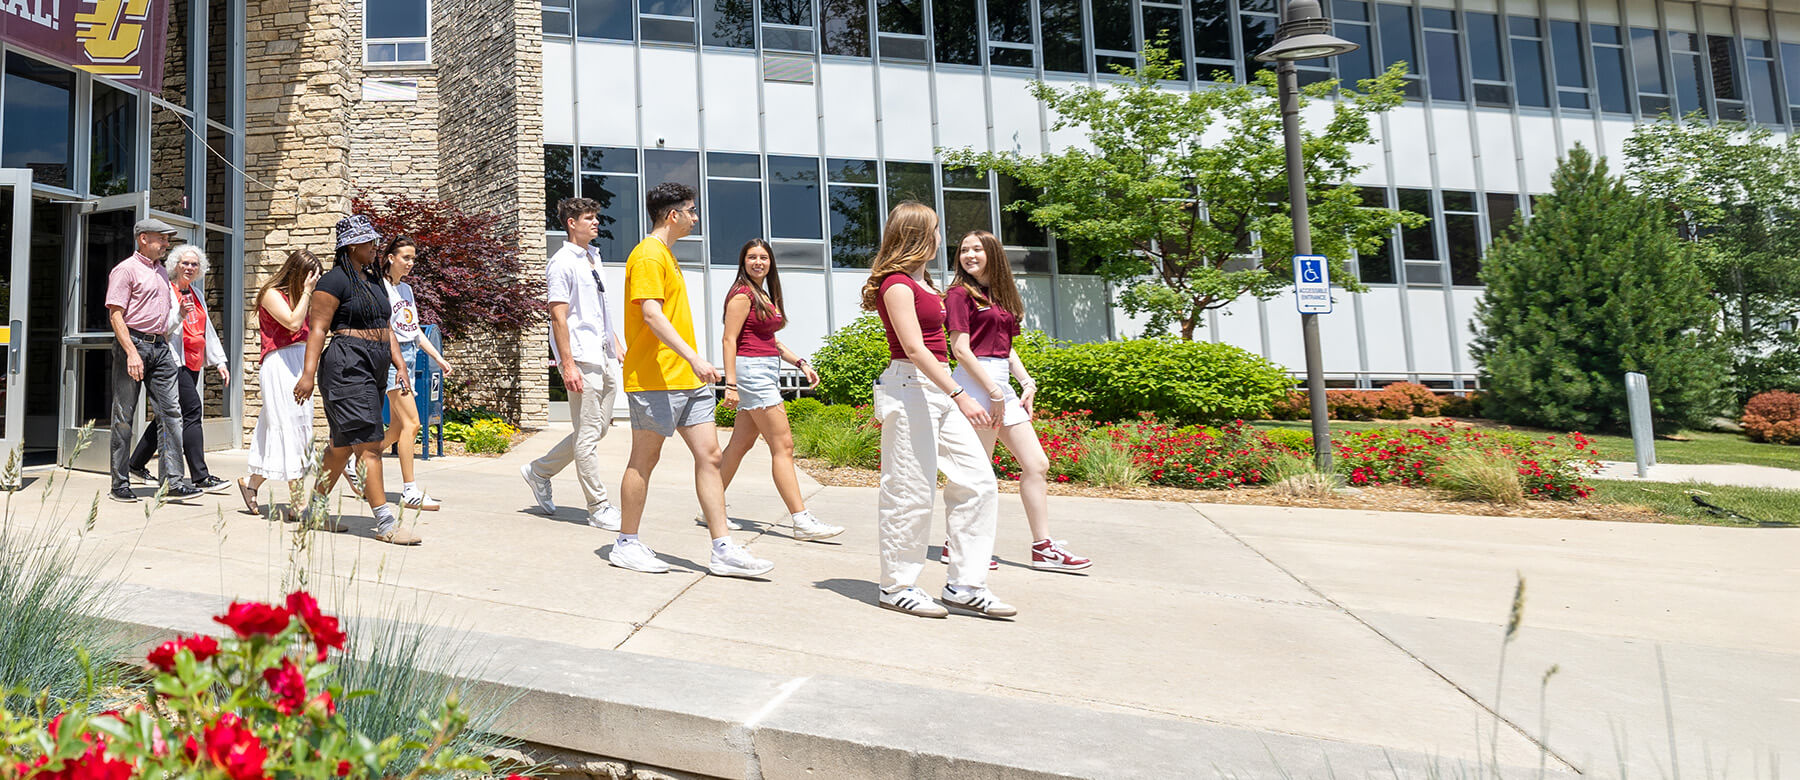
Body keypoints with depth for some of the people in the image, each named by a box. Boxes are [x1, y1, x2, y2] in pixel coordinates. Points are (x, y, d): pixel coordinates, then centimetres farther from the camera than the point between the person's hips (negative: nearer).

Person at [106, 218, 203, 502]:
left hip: (160, 345, 7)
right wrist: (131, 352, -20)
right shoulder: (126, 269, -4)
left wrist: (179, 313, 7)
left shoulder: (161, 272, 20)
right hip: (132, 342, -7)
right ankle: (120, 484, 8)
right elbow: (116, 314, -12)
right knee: (124, 416, 1)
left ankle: (173, 481, -3)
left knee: (171, 412, -2)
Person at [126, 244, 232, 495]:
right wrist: (180, 315, -28)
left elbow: (207, 330, 22)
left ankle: (137, 464, 26)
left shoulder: (196, 293, 18)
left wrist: (219, 361, 19)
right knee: (191, 412, -14)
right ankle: (200, 476, -15)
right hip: (175, 361, -8)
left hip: (193, 364, 8)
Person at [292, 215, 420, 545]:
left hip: (372, 369, 9)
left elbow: (385, 329, 22)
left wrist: (400, 366, 14)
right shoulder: (336, 280, -7)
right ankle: (386, 523, -14)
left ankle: (317, 509, 28)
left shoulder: (374, 280, 20)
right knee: (369, 444, -13)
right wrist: (308, 373, -18)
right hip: (347, 368, -9)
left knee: (344, 444, 15)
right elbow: (318, 328, -12)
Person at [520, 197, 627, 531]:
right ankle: (599, 509, 3)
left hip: (604, 358, 9)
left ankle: (539, 471, 29)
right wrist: (568, 365, -18)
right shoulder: (563, 262, -8)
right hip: (582, 359, -9)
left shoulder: (593, 258, 19)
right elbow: (559, 316, -13)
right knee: (588, 434, -3)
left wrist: (617, 346, 19)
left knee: (600, 428, 13)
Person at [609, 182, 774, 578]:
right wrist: (694, 357, -29)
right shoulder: (648, 256, -10)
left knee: (709, 455, 3)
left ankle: (723, 550, 4)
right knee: (644, 459, 1)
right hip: (654, 379, -10)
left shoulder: (665, 254, 21)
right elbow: (652, 314, -21)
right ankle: (626, 545, 15)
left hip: (686, 379, 10)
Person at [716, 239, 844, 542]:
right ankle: (802, 521, -10)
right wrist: (730, 384, -20)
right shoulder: (742, 295, -10)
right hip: (751, 370, -10)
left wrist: (801, 363, 14)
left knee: (741, 443, 13)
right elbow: (729, 340, -14)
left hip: (766, 371, 10)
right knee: (783, 445, -10)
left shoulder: (764, 295, 18)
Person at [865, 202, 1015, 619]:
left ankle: (964, 585, 10)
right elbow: (915, 349, -20)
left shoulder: (920, 281, 18)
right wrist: (960, 396, -24)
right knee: (911, 491, -4)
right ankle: (896, 586, 11)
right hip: (909, 387, -10)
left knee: (977, 481, 4)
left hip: (937, 389, 10)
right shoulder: (897, 285, -11)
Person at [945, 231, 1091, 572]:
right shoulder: (960, 293, -4)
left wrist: (1027, 382, 6)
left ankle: (1043, 548, 10)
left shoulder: (1000, 295, 19)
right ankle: (957, 544, 9)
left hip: (1001, 383, 8)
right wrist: (993, 393, -15)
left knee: (1037, 464, 5)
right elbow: (961, 349, -12)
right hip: (976, 381, -8)